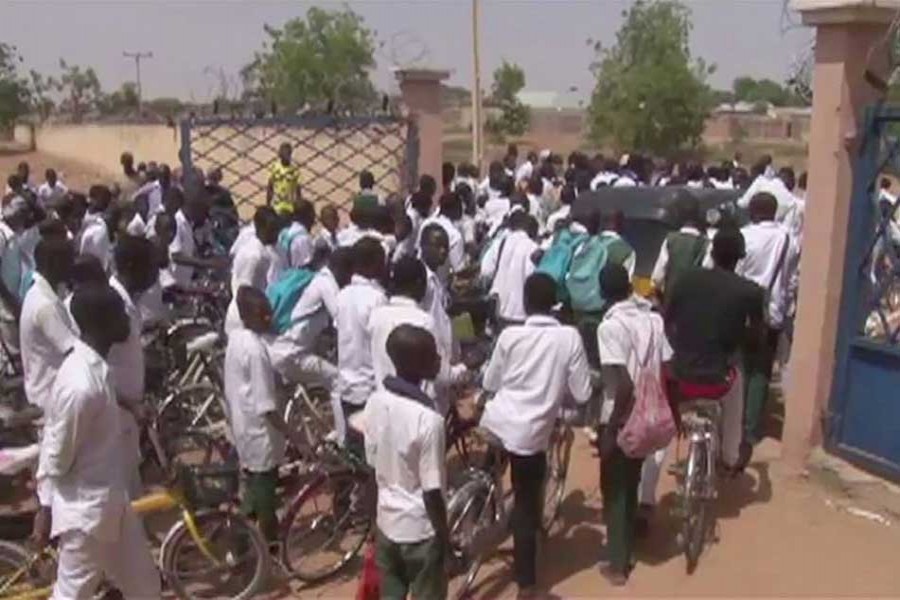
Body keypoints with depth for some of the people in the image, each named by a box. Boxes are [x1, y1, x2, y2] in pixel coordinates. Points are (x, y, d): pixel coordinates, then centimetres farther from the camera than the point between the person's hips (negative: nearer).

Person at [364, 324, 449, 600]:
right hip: (421, 530, -6)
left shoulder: (375, 402, -7)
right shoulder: (428, 419, -28)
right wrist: (445, 536, -8)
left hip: (386, 521, 6)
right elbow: (432, 491, -22)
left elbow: (374, 463, 5)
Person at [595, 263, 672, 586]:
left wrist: (611, 428, -18)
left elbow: (624, 383, -26)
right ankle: (627, 550, 39)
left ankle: (617, 565, 19)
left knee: (614, 491, 9)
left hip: (621, 420, -6)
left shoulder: (610, 325, -19)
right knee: (630, 485, 23)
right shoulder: (654, 319, 1)